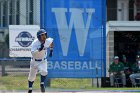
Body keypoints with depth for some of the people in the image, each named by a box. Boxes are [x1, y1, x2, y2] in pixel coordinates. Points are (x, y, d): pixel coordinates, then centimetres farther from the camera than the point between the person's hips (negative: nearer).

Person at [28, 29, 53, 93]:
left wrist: (51, 50, 12)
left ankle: (42, 84, -2)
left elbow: (51, 41, 14)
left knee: (44, 71, -27)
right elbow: (33, 53, -35)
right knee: (32, 76, 8)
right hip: (34, 61, -1)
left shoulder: (47, 41, -13)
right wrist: (40, 49, -47)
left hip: (43, 61, 1)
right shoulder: (35, 43, -24)